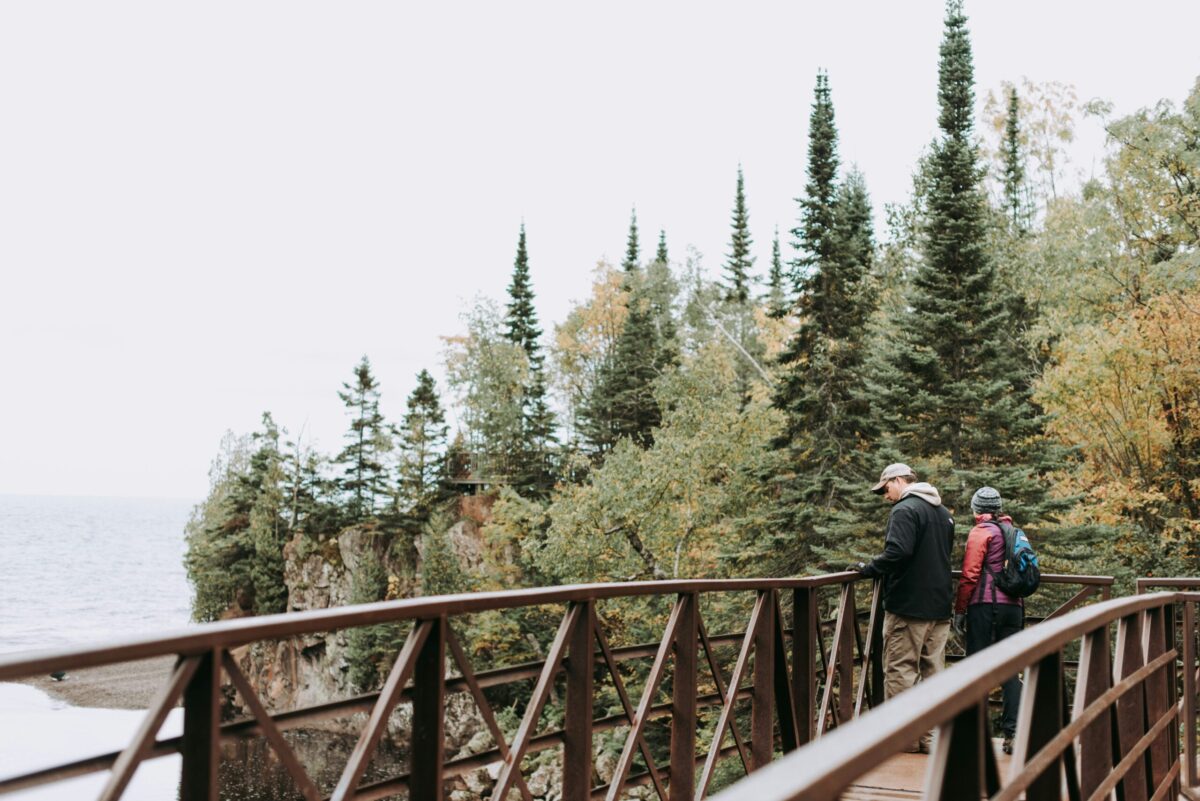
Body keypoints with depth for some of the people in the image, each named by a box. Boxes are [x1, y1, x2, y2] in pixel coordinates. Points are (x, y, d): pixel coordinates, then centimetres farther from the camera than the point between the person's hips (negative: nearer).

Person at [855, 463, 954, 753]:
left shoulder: (905, 509, -11)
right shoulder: (943, 513, 17)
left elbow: (897, 552, -24)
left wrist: (868, 568, -10)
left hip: (908, 606, -8)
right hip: (939, 606, 8)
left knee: (900, 669, -1)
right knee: (933, 671, 10)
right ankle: (932, 736, 13)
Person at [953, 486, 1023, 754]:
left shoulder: (981, 531, -3)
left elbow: (970, 574, -9)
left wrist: (959, 610, -4)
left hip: (986, 604, -6)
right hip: (1014, 606, 6)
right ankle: (1013, 733, 1)